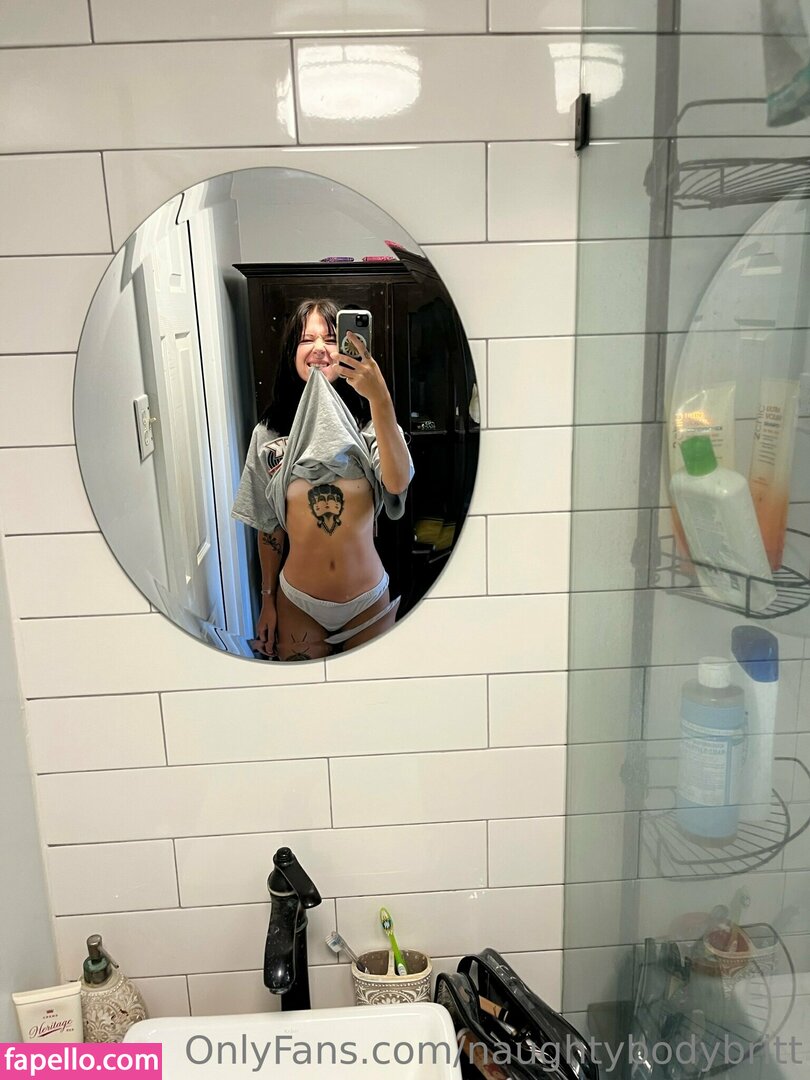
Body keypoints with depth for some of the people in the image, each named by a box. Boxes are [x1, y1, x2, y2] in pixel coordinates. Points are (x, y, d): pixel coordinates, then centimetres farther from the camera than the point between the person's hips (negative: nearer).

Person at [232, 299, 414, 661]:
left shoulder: (368, 424, -8)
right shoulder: (270, 433, -3)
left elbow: (398, 483, -28)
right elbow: (268, 526, 4)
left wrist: (381, 400, -39)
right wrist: (268, 601, 9)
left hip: (369, 602, -1)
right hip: (297, 603, 1)